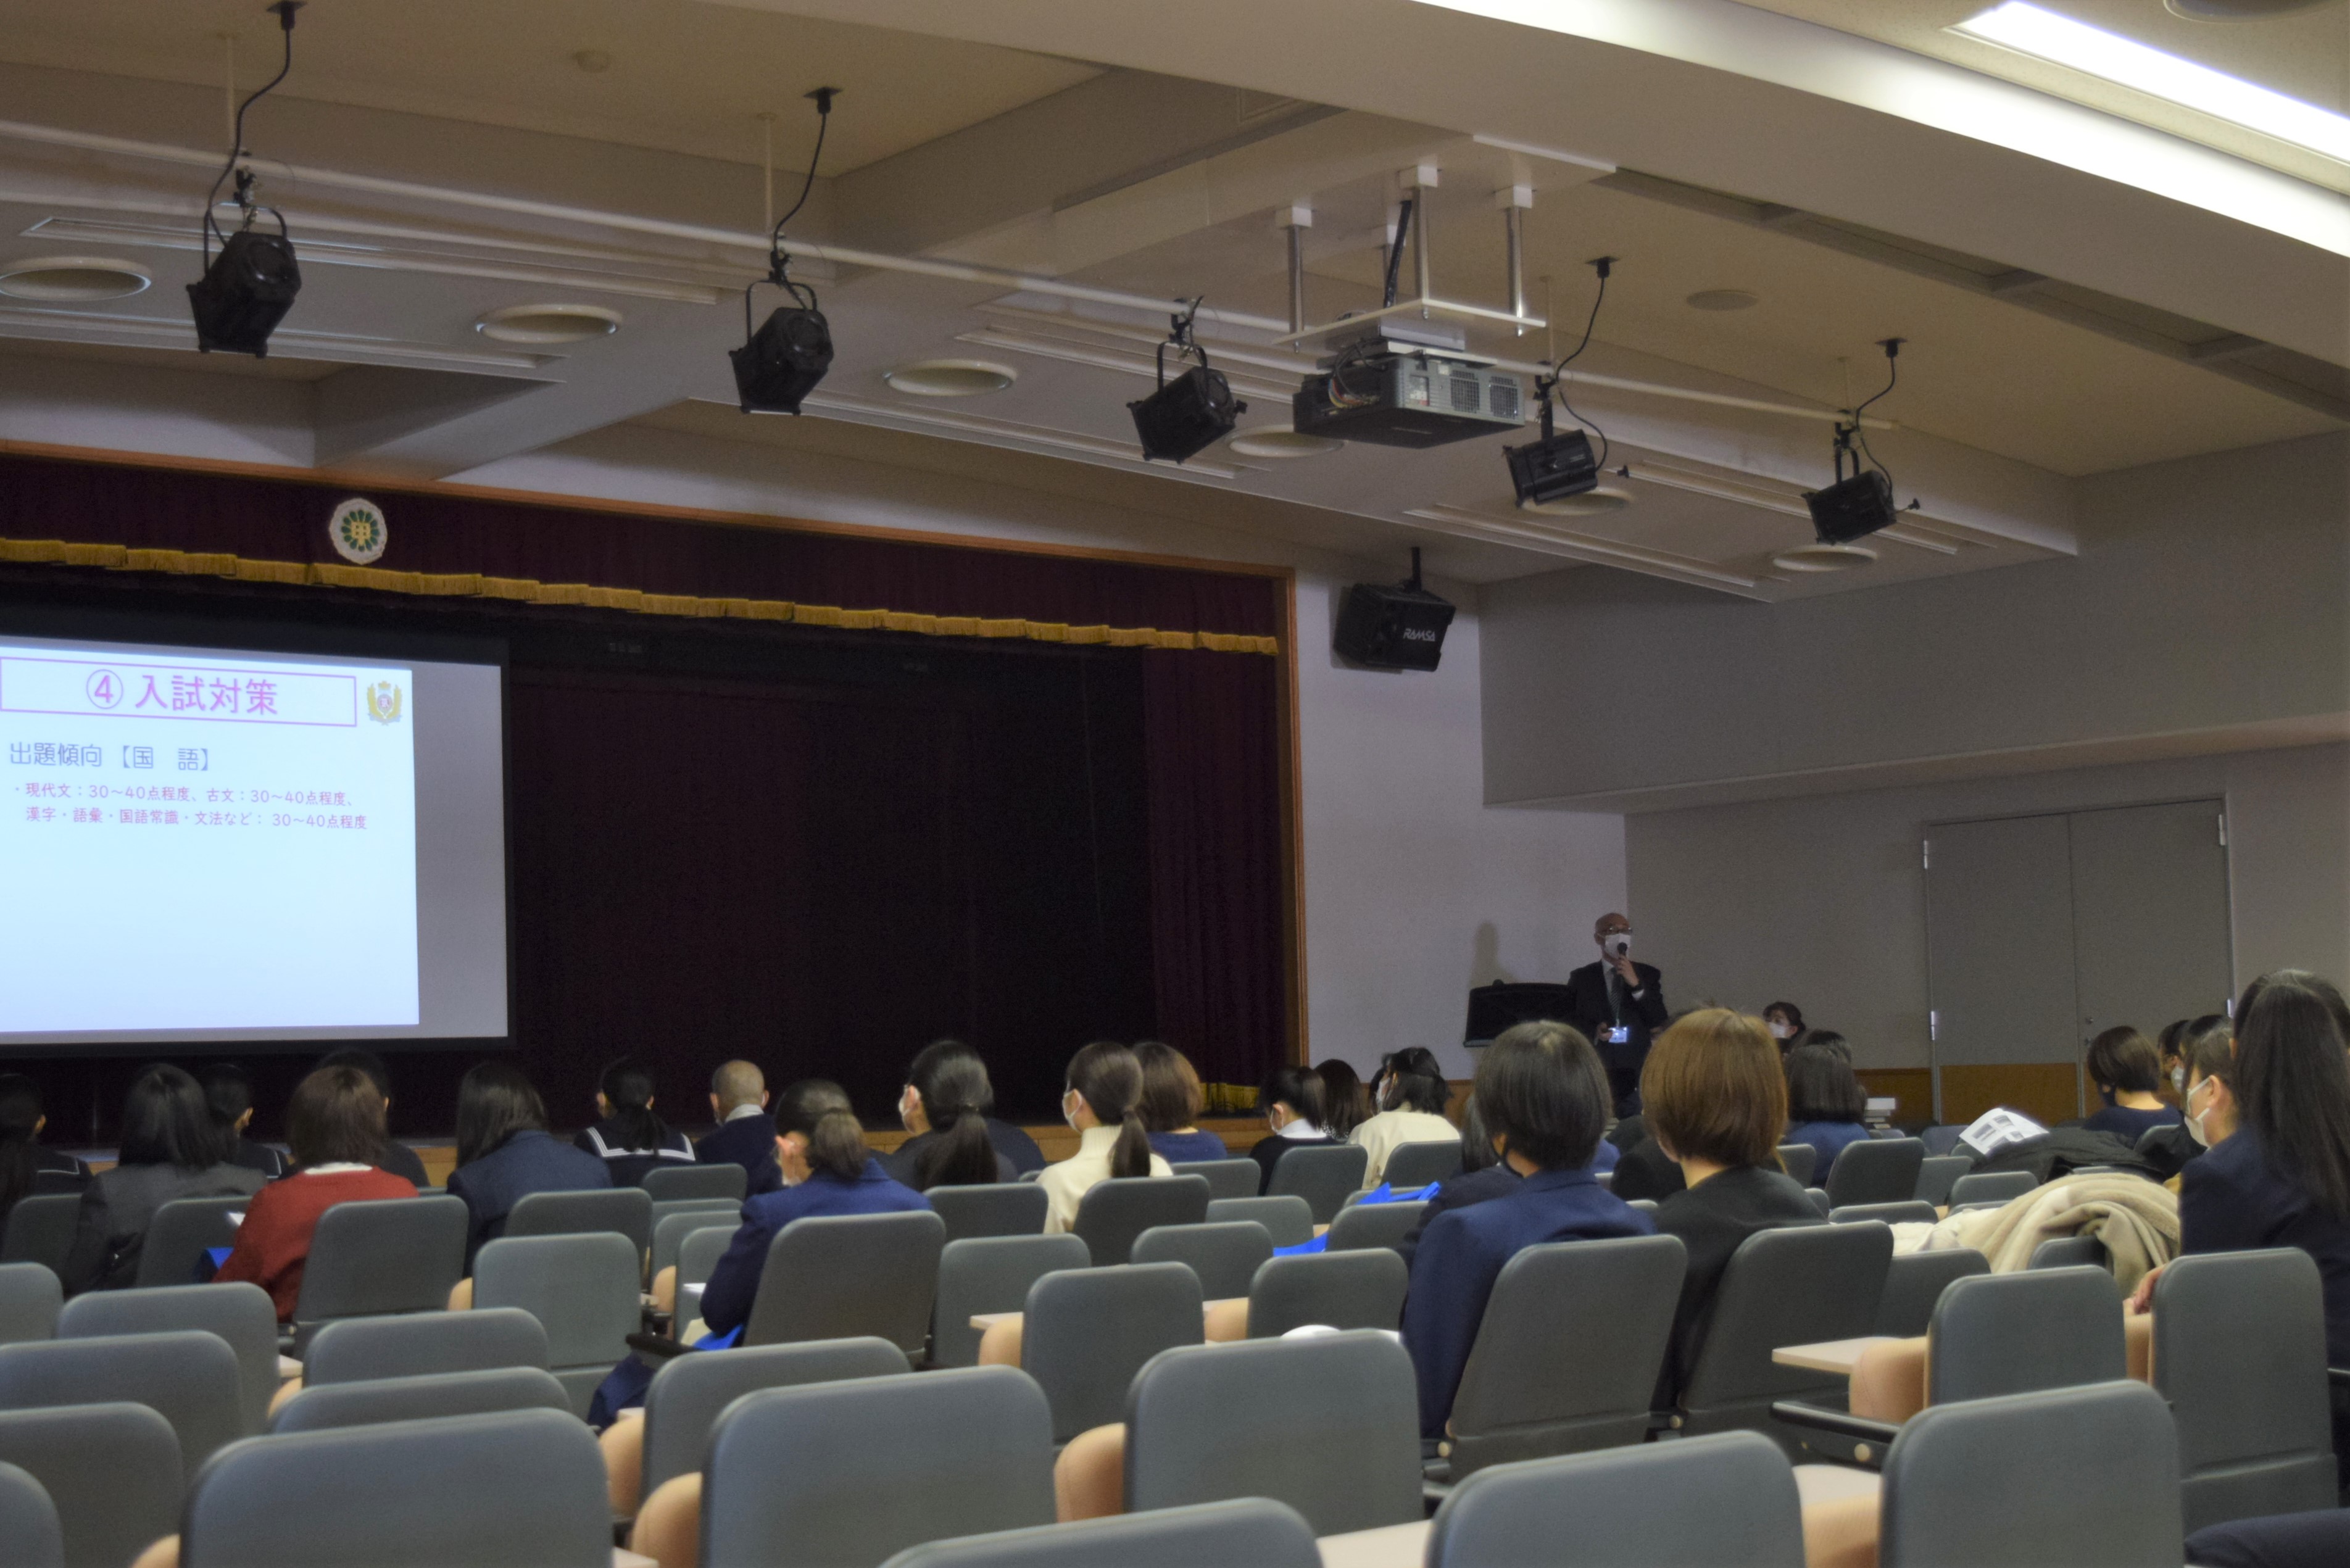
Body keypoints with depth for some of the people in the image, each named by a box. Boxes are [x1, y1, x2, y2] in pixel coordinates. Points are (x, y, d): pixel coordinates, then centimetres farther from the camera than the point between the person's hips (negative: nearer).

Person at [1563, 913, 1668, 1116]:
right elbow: (1570, 1026, 10)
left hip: (1636, 1078, 1)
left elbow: (1658, 1023, -1)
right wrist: (1594, 1032, -11)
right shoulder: (1581, 978, 7)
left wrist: (1636, 984, -11)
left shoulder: (1648, 975, 8)